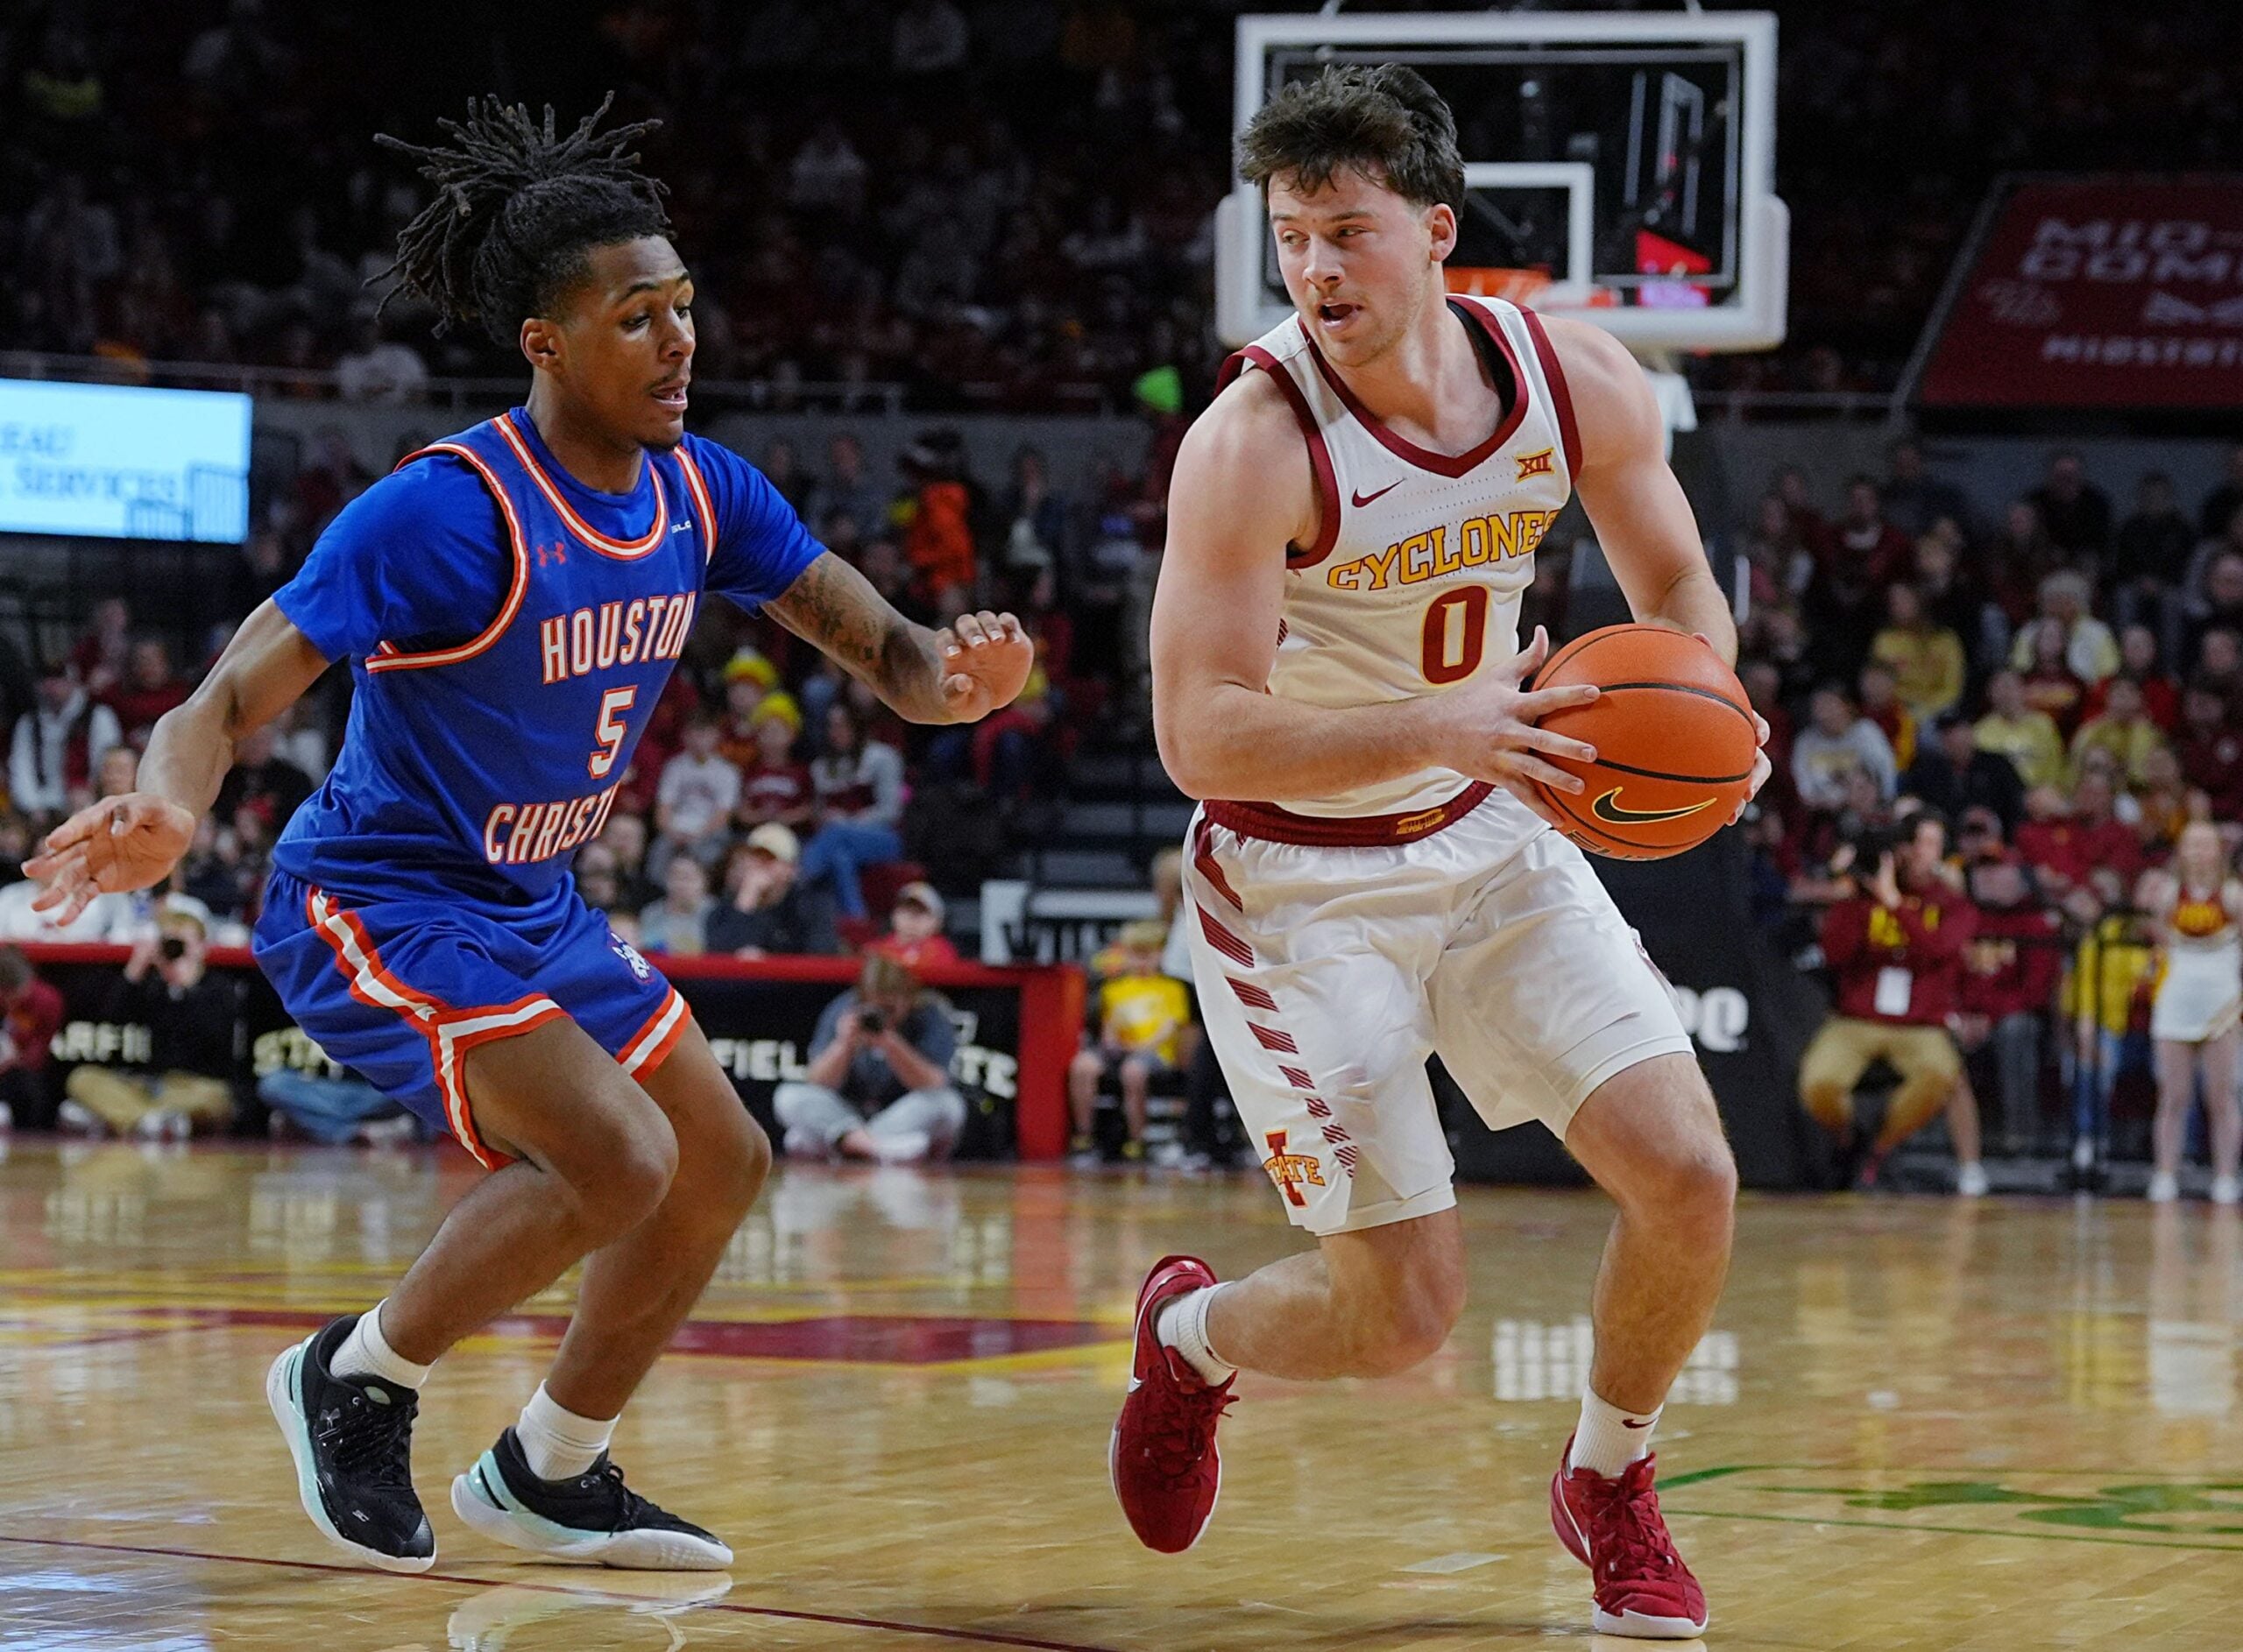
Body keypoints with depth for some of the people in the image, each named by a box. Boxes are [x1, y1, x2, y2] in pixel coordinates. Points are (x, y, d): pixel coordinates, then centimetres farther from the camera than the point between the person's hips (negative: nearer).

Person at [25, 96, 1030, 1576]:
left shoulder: (702, 494, -5)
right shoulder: (444, 513, -27)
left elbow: (877, 646, -1)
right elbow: (235, 695, -29)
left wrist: (949, 675, -26)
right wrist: (168, 807, -51)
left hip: (532, 903, 9)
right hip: (377, 900, -8)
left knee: (722, 1163, 12)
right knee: (618, 1160, -23)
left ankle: (550, 1476, 27)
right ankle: (356, 1378, 0)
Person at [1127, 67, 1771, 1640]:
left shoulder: (1579, 381, -10)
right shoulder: (1253, 440, -25)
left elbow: (1681, 591, 6)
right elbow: (1201, 736, -29)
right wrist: (1436, 726, -42)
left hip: (1497, 843, 5)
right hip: (1299, 883, -5)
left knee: (1691, 1179, -9)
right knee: (1404, 1319, -7)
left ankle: (1610, 1483, 19)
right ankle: (1190, 1334, 29)